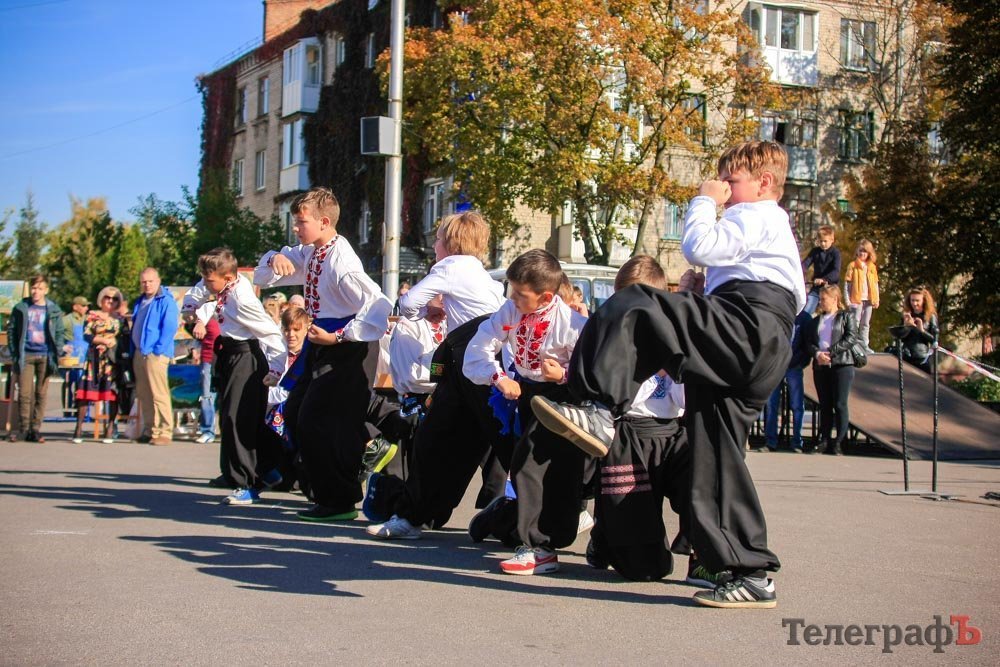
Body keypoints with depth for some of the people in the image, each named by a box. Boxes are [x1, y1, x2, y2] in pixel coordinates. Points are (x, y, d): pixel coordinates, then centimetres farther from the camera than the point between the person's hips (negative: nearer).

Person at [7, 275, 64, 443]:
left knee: (41, 394, 2)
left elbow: (59, 333, 8)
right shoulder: (21, 308, 4)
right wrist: (14, 354, -2)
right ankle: (25, 429, 2)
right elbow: (11, 330, 6)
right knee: (24, 394, -4)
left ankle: (36, 429, 8)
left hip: (45, 356, 1)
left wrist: (56, 356, -2)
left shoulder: (53, 310, 6)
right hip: (25, 356, -1)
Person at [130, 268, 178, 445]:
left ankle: (165, 432, -9)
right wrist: (132, 351, 17)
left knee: (159, 394, -10)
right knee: (143, 395, 11)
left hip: (155, 353, -9)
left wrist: (158, 350, -17)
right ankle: (149, 430, 17)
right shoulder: (140, 302, 20)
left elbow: (169, 328, -13)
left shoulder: (166, 301, -6)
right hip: (139, 353, 9)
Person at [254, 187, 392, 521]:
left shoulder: (341, 261, -21)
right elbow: (262, 277, 16)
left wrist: (338, 337, -25)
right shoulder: (307, 253, 7)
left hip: (341, 349, -10)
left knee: (315, 420, -9)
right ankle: (325, 490, 28)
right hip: (319, 343, 10)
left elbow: (378, 306, -27)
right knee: (295, 414, 15)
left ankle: (339, 501, 4)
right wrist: (275, 259, -7)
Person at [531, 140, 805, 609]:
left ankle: (602, 411, -36)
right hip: (756, 357, 10)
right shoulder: (767, 225, 40)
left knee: (632, 308, -23)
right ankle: (752, 574, 7)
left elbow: (700, 247, -10)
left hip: (748, 326, -10)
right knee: (716, 459, 6)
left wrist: (704, 202, 7)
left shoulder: (757, 215, 7)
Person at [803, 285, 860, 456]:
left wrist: (830, 352, -15)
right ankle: (824, 440, 6)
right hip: (820, 366, 5)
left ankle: (839, 442, -8)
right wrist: (817, 354, -11)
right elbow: (808, 341, 10)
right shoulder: (816, 320, 19)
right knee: (824, 405, 5)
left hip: (841, 365, -5)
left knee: (840, 405, -8)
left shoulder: (846, 317, 5)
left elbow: (851, 338, -8)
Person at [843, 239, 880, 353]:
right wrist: (847, 300, -11)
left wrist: (876, 299, 6)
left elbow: (876, 284, 14)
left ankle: (865, 345, 17)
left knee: (866, 324, 11)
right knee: (855, 323, -4)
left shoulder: (872, 267, 11)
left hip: (869, 300, 4)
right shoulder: (852, 266, -2)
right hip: (856, 300, -4)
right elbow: (847, 284, -4)